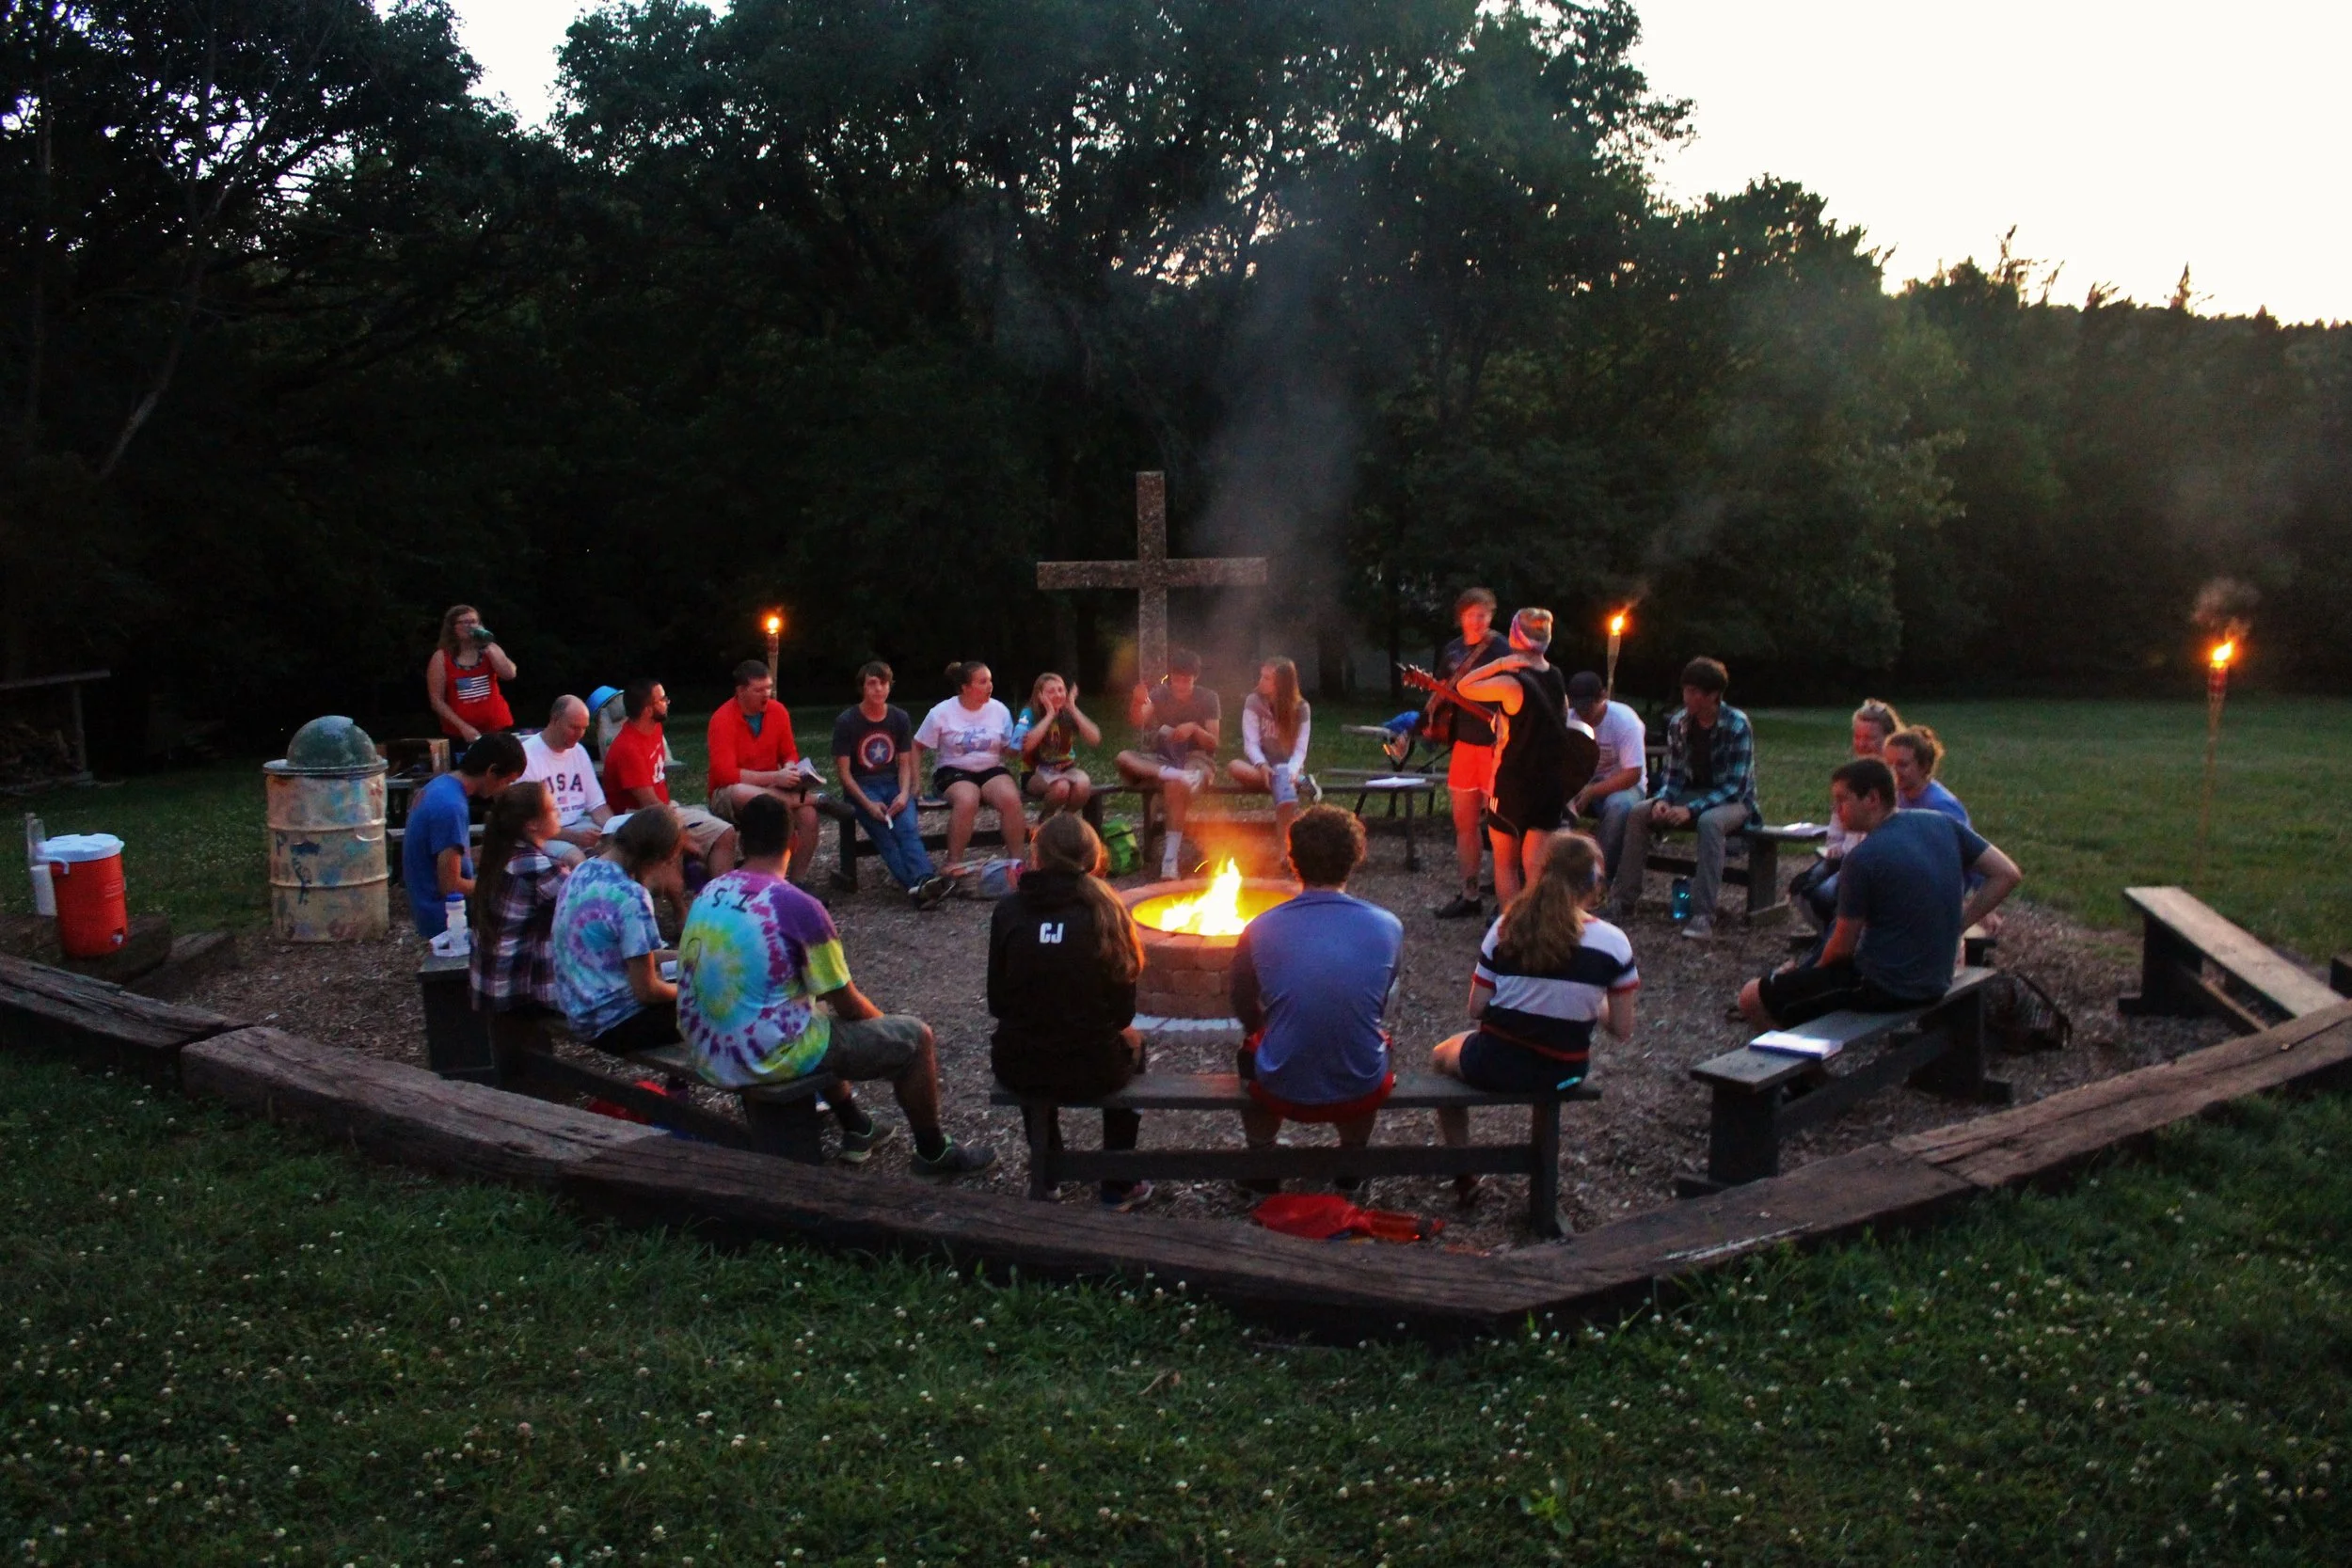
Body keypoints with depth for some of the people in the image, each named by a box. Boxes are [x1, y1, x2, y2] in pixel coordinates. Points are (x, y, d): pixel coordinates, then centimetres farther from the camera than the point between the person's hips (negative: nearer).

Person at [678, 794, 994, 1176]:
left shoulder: (707, 894, 3)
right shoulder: (798, 907, -18)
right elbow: (846, 1003, -10)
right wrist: (886, 1023, 12)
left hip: (707, 1057, 8)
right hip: (770, 1058, -8)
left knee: (822, 1015, 36)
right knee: (915, 1037, 7)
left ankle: (856, 1130, 45)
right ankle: (933, 1153, 24)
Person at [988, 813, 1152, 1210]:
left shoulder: (1009, 909, -5)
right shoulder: (1106, 910, -6)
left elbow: (997, 1003, 2)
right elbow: (1124, 1013, -2)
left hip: (1017, 1070, 1)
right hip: (1092, 1071, -1)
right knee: (1131, 1044, 33)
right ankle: (1117, 1186, 35)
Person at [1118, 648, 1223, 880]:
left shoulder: (1208, 698, -1)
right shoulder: (1159, 694, 4)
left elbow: (1213, 743, -6)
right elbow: (1137, 723, -14)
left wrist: (1194, 728, -26)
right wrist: (1138, 703, -36)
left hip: (1197, 759, -3)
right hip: (1163, 759, 3)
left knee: (1176, 785, -39)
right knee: (1124, 758, -25)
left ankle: (1171, 859, -40)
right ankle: (1171, 774, -42)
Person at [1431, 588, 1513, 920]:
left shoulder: (1501, 650, -9)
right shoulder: (1452, 651, 11)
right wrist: (1434, 719, 2)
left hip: (1495, 744, -6)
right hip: (1464, 741, 6)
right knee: (1464, 821, 11)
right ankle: (1469, 895, 21)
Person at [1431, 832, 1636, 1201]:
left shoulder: (1506, 928, -9)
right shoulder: (1613, 942, -11)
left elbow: (1476, 1009, -5)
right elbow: (1622, 1029, -6)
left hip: (1495, 1067, -1)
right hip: (1563, 1073, 1)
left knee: (1442, 1057, 32)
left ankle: (1462, 1172, 30)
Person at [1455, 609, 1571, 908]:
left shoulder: (1512, 683, -19)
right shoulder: (1556, 677, 2)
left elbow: (1465, 687, -7)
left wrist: (1500, 664, -10)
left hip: (1515, 784, -5)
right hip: (1552, 783, 5)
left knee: (1505, 863, 12)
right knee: (1537, 866, 5)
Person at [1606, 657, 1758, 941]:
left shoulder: (1737, 726, -18)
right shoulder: (1678, 724, -2)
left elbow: (1736, 786, -21)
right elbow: (1674, 775, 3)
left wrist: (1692, 810, -32)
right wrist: (1662, 800, -20)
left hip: (1733, 801, -5)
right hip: (1692, 794, 5)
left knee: (1709, 822, -38)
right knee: (1638, 814, -15)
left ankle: (1703, 915, -41)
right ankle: (1625, 902, -11)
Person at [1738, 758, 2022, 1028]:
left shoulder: (1863, 858, -20)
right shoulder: (1940, 823, -1)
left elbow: (1844, 946, -12)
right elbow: (2008, 874, 2)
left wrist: (1815, 969, 8)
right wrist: (1956, 924, 4)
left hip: (1881, 989, -8)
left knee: (1752, 998, 0)